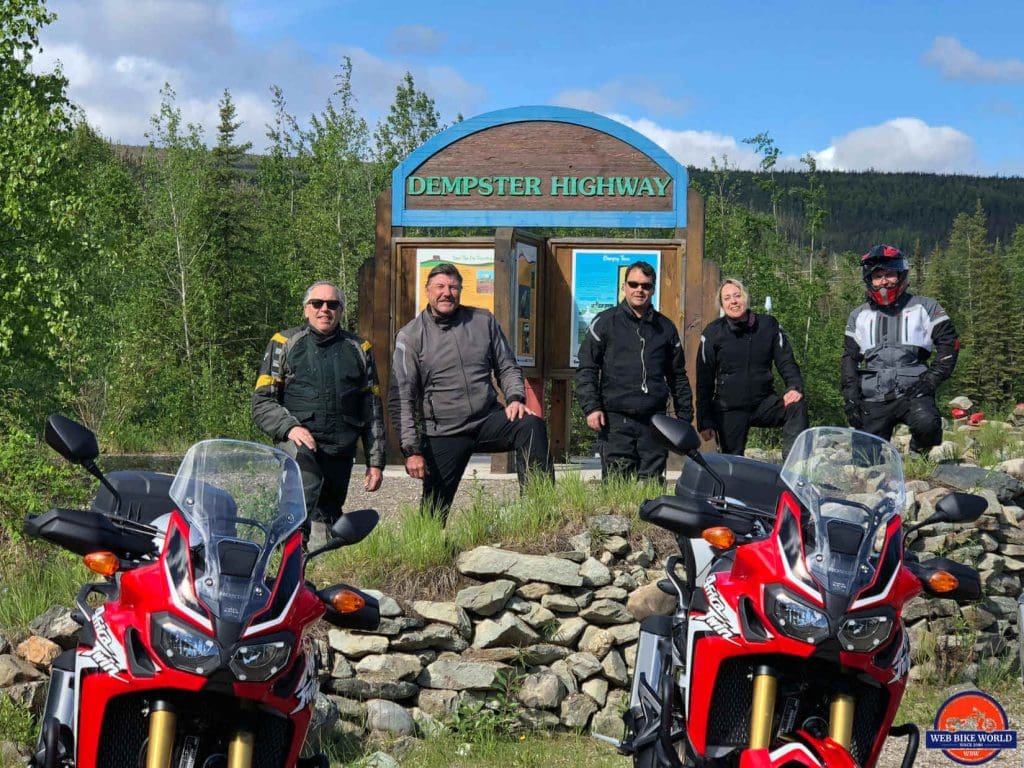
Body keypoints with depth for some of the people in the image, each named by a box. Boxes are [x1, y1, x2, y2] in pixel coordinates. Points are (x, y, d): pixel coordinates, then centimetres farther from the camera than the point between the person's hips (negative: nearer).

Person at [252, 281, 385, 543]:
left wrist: (375, 462, 15)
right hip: (297, 441, -4)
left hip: (341, 451, 4)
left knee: (327, 520, 4)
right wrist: (290, 427, -13)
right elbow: (262, 402, 5)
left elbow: (373, 410, 21)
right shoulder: (284, 344, 10)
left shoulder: (359, 349, 19)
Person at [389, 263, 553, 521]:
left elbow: (507, 368, 14)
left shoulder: (483, 321, 6)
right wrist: (411, 449, -13)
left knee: (532, 426, -27)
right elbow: (401, 398, -5)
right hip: (443, 435, -1)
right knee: (434, 512, -1)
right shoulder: (411, 336, -3)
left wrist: (515, 398, -8)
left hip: (489, 420, 2)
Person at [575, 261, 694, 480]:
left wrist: (685, 415, 16)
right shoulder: (605, 322, 6)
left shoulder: (665, 327, 16)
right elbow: (586, 369, 3)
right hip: (616, 420, -3)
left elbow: (678, 375, 22)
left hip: (654, 421, 3)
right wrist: (591, 407, -8)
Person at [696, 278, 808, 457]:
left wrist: (795, 387, -17)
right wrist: (705, 421, -3)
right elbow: (704, 379, 1)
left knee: (797, 405, -26)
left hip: (764, 403, 1)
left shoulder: (768, 325, 4)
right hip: (730, 411, -1)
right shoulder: (713, 333, -1)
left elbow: (786, 361, 5)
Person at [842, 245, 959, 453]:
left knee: (926, 425, -32)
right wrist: (850, 397, 7)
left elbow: (949, 343, 5)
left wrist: (933, 378, -7)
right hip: (873, 399, 3)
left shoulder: (924, 307, 8)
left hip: (913, 391, -3)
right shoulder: (859, 316, 17)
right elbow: (850, 358, 18)